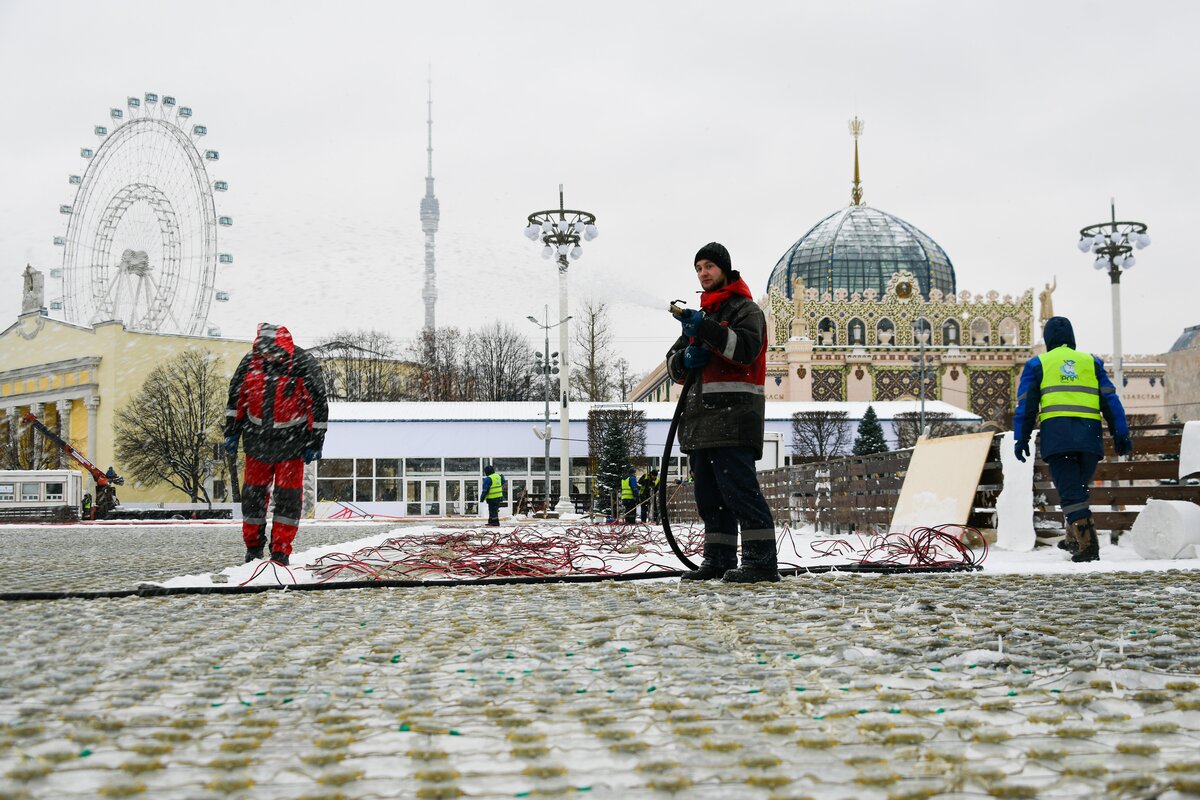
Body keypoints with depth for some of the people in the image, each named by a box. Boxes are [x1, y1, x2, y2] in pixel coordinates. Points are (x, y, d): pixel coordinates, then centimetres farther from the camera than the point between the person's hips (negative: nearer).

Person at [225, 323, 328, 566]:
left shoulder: (304, 365, -17)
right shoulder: (250, 361, -8)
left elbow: (318, 405, -10)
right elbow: (236, 396, 6)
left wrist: (315, 443, -8)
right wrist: (231, 432, 6)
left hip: (291, 441, -3)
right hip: (257, 438, 3)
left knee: (288, 495, -2)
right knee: (253, 492, 9)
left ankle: (281, 550, 7)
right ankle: (253, 545, 24)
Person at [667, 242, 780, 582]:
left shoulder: (745, 309, 2)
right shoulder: (701, 314, 26)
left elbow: (746, 348, -17)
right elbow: (673, 363, 23)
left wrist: (705, 329, -24)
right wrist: (685, 359, -1)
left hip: (733, 415, -8)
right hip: (700, 417, 8)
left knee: (739, 488, -15)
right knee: (709, 493, 8)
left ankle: (761, 560, -15)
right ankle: (719, 560, 13)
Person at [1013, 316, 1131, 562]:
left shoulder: (1037, 363, 15)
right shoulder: (1091, 362, 21)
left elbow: (1026, 404, 7)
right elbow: (1110, 400, 13)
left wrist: (1021, 438, 6)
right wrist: (1121, 434, 11)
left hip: (1056, 433, -3)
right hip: (1090, 435, 3)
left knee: (1070, 492, -5)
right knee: (1079, 487, 20)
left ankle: (1087, 545, -18)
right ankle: (1074, 538, 22)